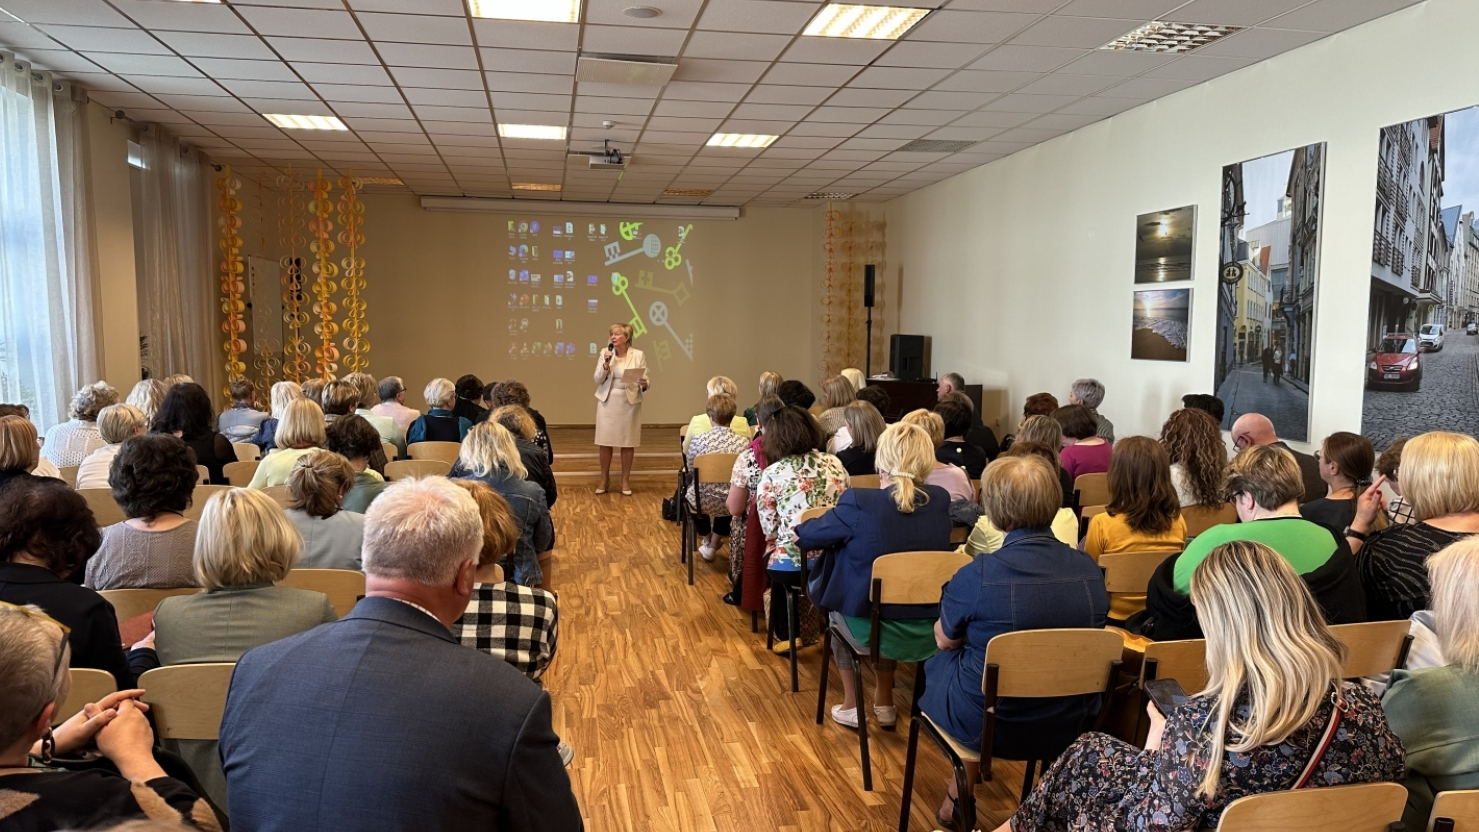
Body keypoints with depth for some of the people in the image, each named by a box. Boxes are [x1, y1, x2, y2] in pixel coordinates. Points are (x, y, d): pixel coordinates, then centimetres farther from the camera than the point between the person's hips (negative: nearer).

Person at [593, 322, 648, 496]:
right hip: (607, 401, 1)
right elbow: (598, 380, -4)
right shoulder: (605, 352, -1)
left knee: (628, 442, 4)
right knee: (605, 441, 3)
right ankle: (604, 479, 17)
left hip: (629, 402, -1)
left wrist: (644, 384, -25)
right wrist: (606, 363, -18)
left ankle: (625, 480, 17)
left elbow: (644, 382, -2)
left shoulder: (638, 355, -5)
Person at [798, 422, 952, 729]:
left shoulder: (858, 502, -19)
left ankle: (851, 705, 35)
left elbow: (802, 537, -4)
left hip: (871, 632, -4)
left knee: (838, 608, 30)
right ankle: (884, 702, 40)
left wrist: (840, 529, 17)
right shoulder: (940, 500, -5)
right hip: (929, 632, 4)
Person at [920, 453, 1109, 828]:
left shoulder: (978, 575, -24)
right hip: (1069, 724, 5)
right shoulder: (1090, 570, -10)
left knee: (938, 661, 23)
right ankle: (961, 793, 41)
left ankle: (959, 798, 40)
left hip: (988, 723, -4)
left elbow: (944, 640, -6)